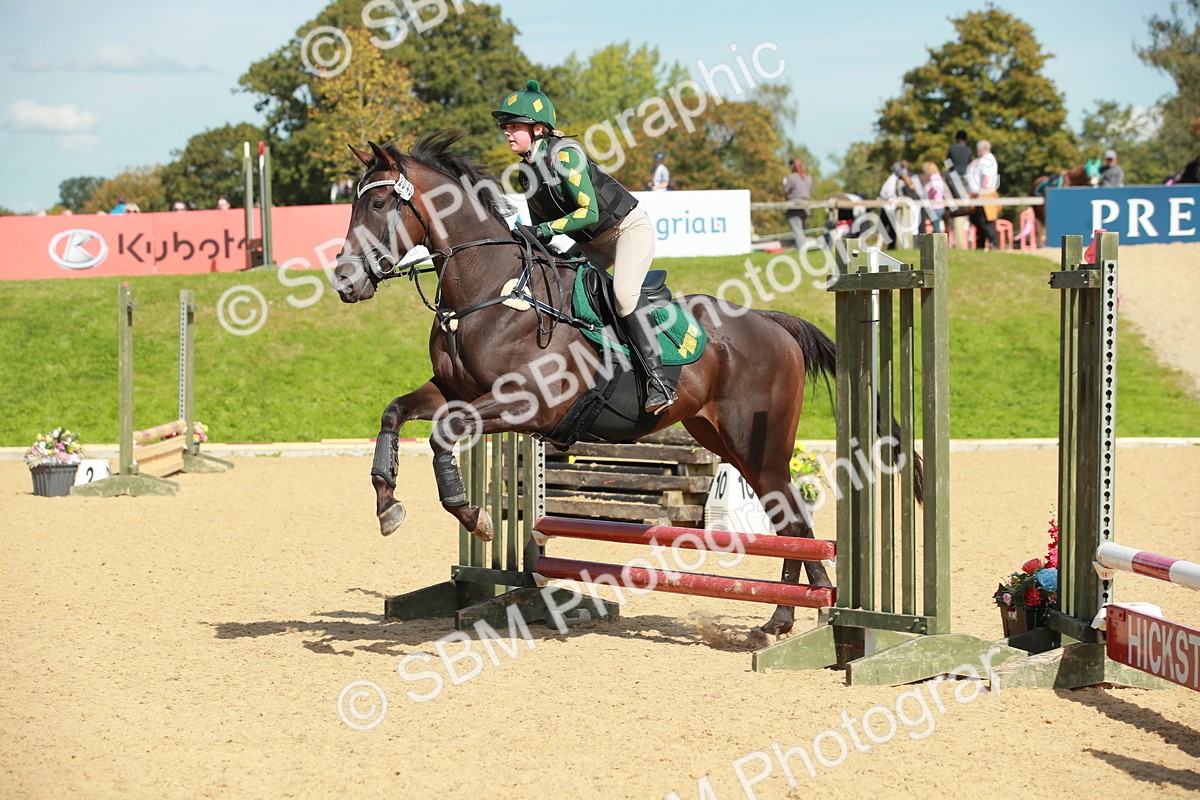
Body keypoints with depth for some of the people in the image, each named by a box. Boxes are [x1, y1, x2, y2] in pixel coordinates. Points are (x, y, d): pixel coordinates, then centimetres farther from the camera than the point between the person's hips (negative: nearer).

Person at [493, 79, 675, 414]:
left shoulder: (564, 155, -21)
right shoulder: (526, 173, 3)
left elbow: (589, 211, -25)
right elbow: (540, 226, 10)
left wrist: (548, 229, -31)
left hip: (629, 227, -9)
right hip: (593, 243, 9)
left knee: (624, 291, -30)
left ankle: (658, 377, -28)